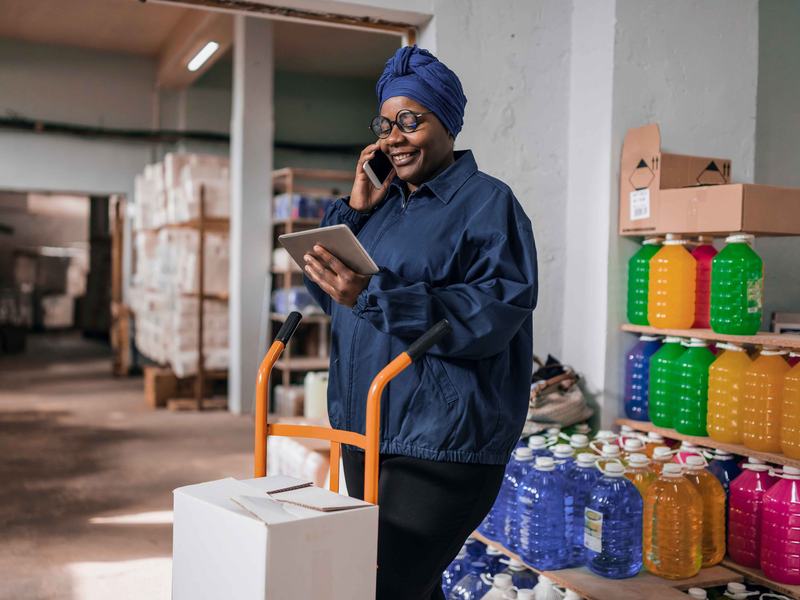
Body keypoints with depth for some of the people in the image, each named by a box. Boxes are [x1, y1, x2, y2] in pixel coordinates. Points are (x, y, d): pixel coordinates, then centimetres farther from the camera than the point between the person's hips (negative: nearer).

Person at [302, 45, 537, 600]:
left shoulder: (487, 202, -6)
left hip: (442, 444, -7)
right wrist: (354, 209, 1)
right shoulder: (383, 204, 15)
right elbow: (325, 293, 14)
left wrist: (373, 296, -29)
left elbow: (496, 311, -21)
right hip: (365, 431, 8)